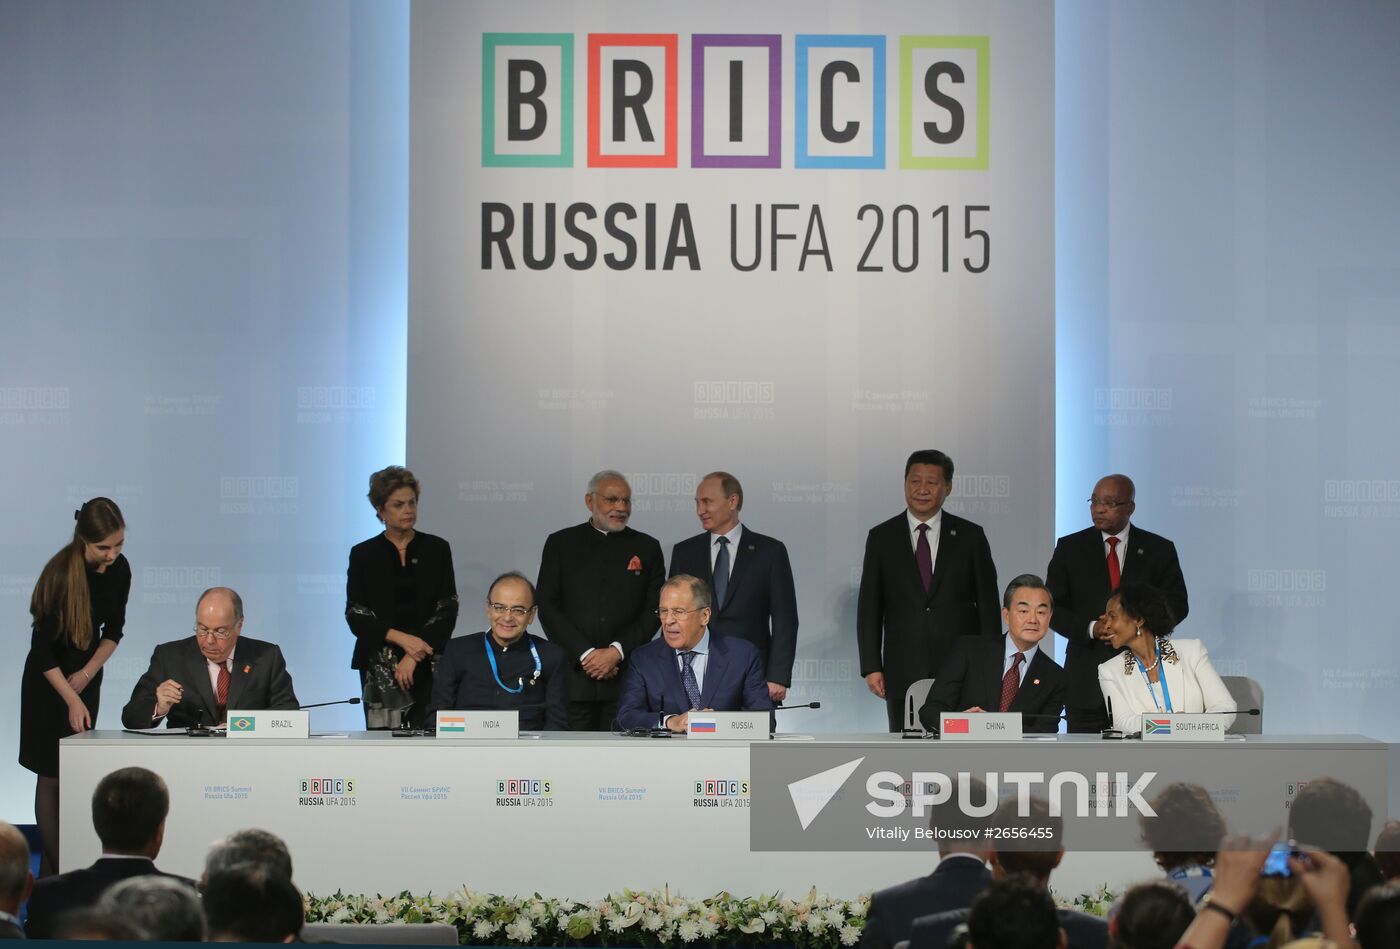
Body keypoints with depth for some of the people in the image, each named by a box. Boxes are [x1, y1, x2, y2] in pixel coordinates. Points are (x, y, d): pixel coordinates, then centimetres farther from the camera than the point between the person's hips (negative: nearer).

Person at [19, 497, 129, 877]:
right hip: (49, 680, -6)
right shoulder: (60, 574, -25)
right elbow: (42, 648, -22)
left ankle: (55, 870, 13)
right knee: (51, 774, -4)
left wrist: (88, 673, -9)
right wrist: (71, 699, -25)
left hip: (86, 675, 6)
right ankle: (55, 871, -2)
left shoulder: (119, 570, -8)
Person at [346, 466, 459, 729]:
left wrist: (414, 657, -8)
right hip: (379, 666, 0)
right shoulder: (363, 554, 6)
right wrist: (402, 639, -12)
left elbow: (447, 610, 2)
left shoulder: (436, 549, 7)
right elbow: (355, 616, 1)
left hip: (428, 665, 0)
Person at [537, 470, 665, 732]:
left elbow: (655, 610, 5)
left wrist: (617, 652, -8)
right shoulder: (560, 543, 9)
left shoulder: (646, 548, 11)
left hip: (627, 676, 0)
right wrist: (585, 654, -8)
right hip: (573, 675, 0)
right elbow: (548, 607, 3)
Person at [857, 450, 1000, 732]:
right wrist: (871, 667, -2)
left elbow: (988, 605, 5)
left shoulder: (970, 536, 5)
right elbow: (869, 608, 6)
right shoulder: (882, 538, 6)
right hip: (904, 671, 1)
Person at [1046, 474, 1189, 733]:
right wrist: (1090, 629, -13)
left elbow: (1176, 605, 4)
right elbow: (1053, 606, 5)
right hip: (1086, 679, 1)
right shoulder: (1070, 548, 9)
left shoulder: (1159, 550, 7)